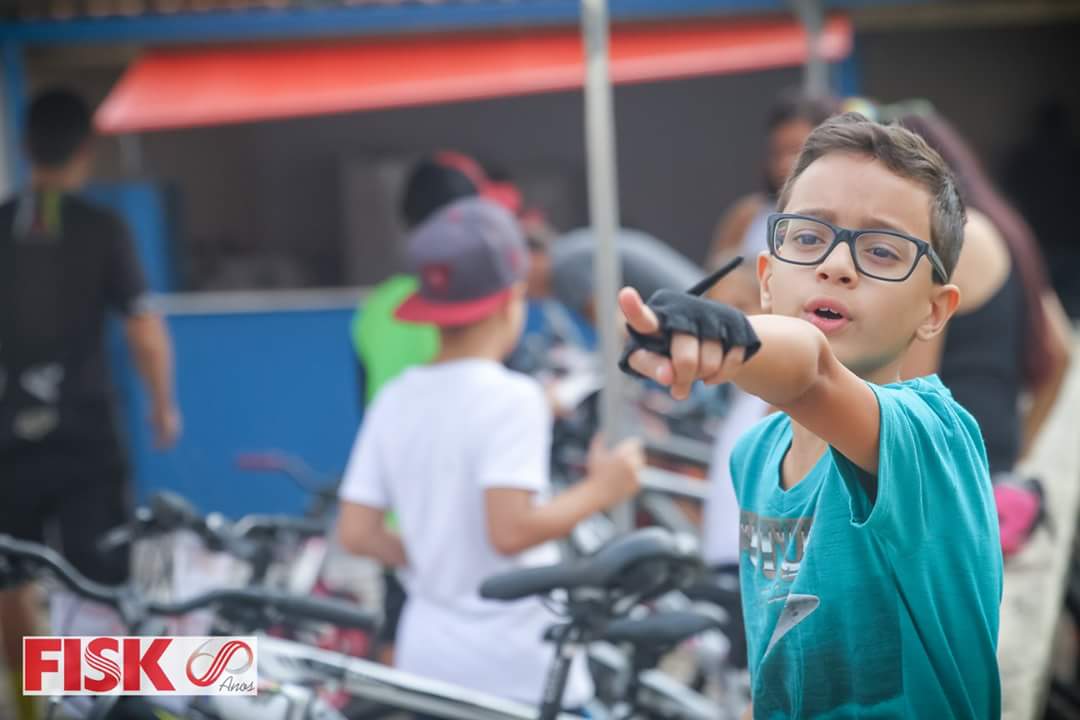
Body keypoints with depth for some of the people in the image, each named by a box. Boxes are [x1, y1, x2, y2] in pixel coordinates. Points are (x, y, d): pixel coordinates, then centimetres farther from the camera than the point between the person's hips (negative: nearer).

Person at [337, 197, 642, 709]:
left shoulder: (395, 402, 4)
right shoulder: (511, 398, -15)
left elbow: (356, 533, 2)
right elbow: (511, 529, -24)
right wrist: (599, 490, -11)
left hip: (427, 661, 7)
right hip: (519, 668, -6)